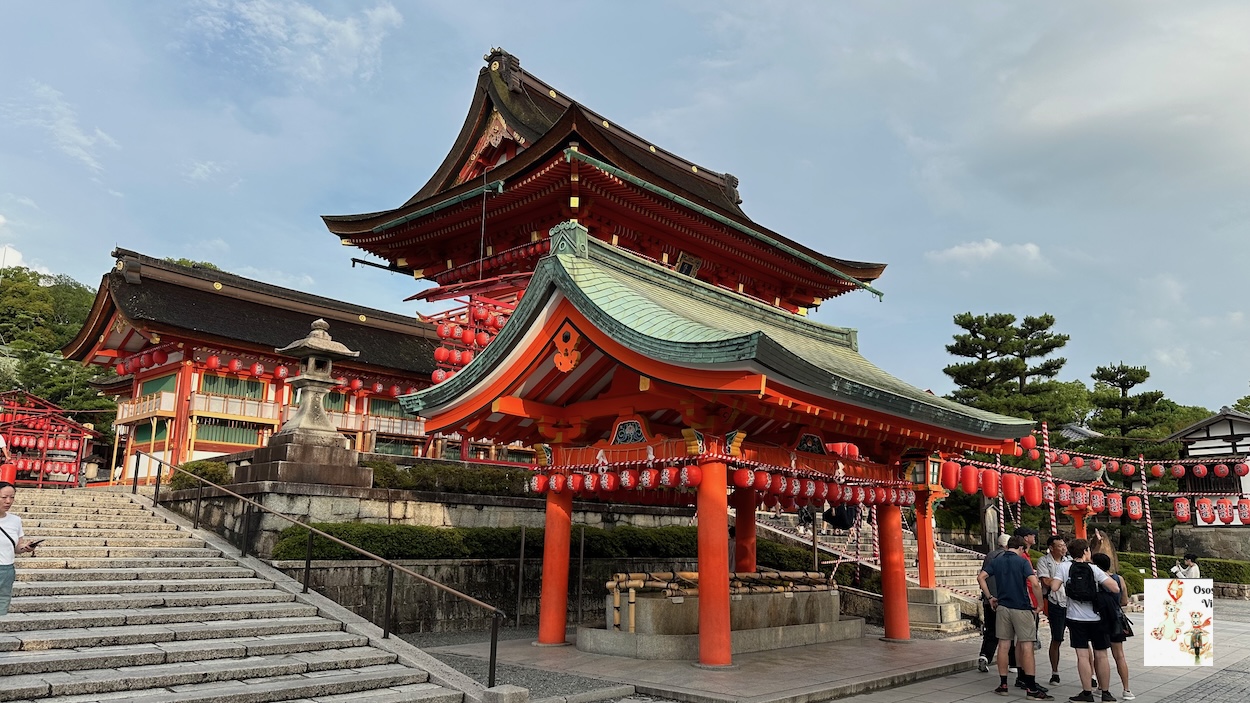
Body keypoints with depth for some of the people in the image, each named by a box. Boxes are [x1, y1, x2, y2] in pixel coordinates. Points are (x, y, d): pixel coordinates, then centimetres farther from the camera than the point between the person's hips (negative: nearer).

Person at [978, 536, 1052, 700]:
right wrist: (1039, 603, -8)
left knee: (1003, 645, 8)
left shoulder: (996, 561, 7)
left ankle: (1003, 685, 12)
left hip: (1002, 607, 4)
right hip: (1022, 608, -4)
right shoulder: (1022, 561, -7)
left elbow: (981, 577, 0)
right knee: (1027, 647, -1)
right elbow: (1034, 583, -19)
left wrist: (989, 597, 7)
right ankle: (1031, 689, 0)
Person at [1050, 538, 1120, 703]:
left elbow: (1054, 587, -13)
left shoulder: (1064, 567, -5)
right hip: (1097, 618, 0)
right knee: (1101, 655, 10)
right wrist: (1106, 575, 5)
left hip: (1076, 618, 0)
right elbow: (1115, 588, -13)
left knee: (1083, 656, 1)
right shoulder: (1093, 569, -8)